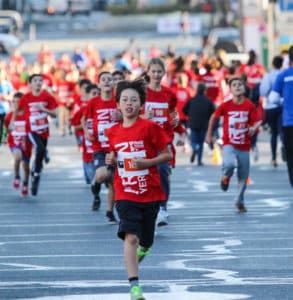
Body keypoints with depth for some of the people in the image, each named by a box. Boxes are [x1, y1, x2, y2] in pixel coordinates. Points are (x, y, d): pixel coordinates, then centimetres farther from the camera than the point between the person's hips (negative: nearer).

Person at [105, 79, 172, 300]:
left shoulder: (150, 127, -8)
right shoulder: (113, 132, 4)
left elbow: (167, 155, -6)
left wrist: (146, 163, -19)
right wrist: (111, 160, -2)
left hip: (150, 193, -1)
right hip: (125, 194, 1)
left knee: (146, 239, 14)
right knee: (130, 237, -16)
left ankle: (142, 248, 53)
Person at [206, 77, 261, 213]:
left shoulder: (249, 106, -6)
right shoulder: (225, 106, -8)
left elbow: (254, 123, -1)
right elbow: (214, 117, 8)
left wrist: (254, 128, -24)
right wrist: (209, 134, 12)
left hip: (244, 146, 2)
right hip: (229, 144, -2)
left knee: (243, 176, 7)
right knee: (229, 164, -29)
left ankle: (240, 201, 27)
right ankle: (226, 176, 7)